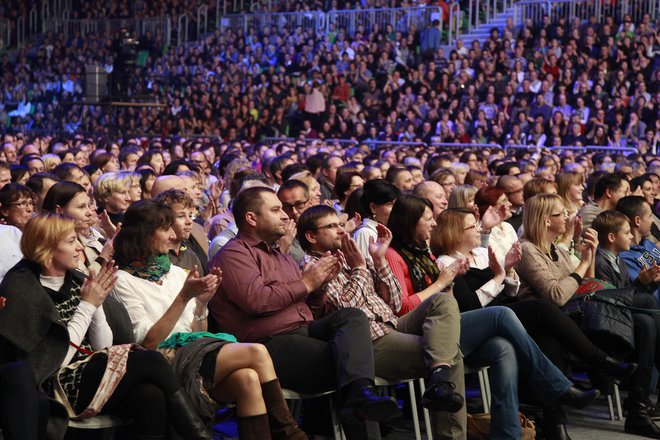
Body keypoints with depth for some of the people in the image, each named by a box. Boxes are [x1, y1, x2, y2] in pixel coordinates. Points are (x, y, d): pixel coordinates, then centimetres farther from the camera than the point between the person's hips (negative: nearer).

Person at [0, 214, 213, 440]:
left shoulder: (74, 280, 9)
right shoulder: (23, 290, -9)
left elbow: (103, 346, 6)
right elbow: (56, 360, -15)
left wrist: (97, 303, -9)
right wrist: (87, 306, -12)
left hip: (88, 371, 6)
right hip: (57, 388, -6)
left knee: (151, 396, -26)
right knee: (150, 361, -21)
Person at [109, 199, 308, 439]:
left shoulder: (176, 273, 19)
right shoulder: (124, 281, 1)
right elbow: (147, 342, -9)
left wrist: (202, 302, -3)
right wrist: (184, 296, -14)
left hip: (195, 352, 6)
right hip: (166, 361, -6)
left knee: (248, 378, -30)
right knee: (256, 352, -25)